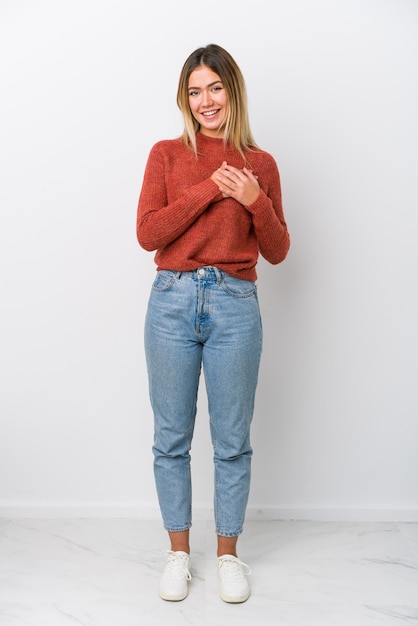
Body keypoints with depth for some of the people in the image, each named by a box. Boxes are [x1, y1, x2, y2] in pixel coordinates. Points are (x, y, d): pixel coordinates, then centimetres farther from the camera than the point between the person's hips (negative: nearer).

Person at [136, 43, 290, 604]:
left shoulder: (260, 165, 7)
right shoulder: (167, 154, 5)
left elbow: (277, 252, 7)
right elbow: (147, 233, -6)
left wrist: (256, 202, -10)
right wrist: (209, 189, -12)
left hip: (235, 306, 0)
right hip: (173, 302, 0)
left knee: (233, 441, 8)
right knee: (171, 437, 9)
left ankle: (228, 553, 27)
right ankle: (178, 551, 28)